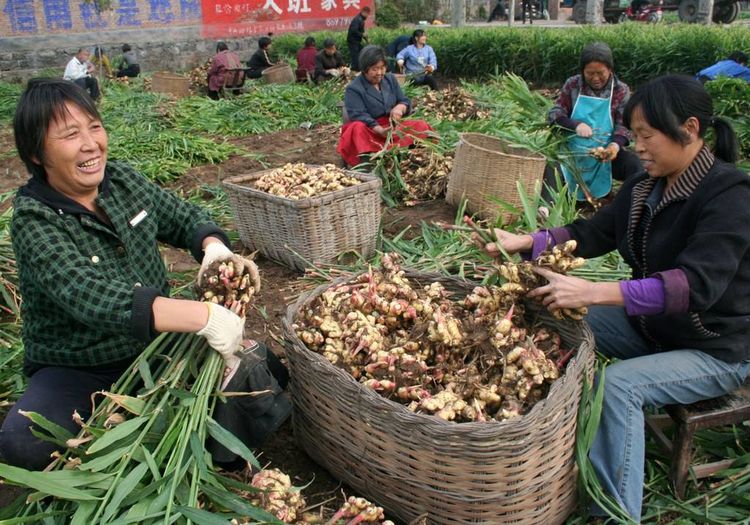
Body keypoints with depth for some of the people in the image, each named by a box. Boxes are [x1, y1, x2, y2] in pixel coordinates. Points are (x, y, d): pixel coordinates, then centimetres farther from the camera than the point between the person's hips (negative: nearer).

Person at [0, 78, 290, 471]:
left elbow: (186, 218, 9)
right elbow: (88, 295, -35)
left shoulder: (124, 181, -3)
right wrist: (202, 316, -45)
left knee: (265, 399, -12)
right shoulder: (33, 221, -20)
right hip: (79, 371, -3)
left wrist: (214, 248, -17)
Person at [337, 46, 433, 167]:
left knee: (421, 126, -14)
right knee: (358, 128, -38)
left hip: (392, 127, 6)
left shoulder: (390, 79, 10)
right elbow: (359, 116, -19)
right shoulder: (353, 89, -9)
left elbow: (405, 102, 10)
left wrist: (399, 108, -16)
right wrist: (381, 131, -34)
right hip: (368, 130, -5)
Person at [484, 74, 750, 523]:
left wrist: (592, 292, -46)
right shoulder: (645, 187, 0)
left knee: (619, 384, -30)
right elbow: (591, 233, 3)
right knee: (556, 320, -5)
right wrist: (525, 243, -13)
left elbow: (695, 285, -37)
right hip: (651, 326, 8)